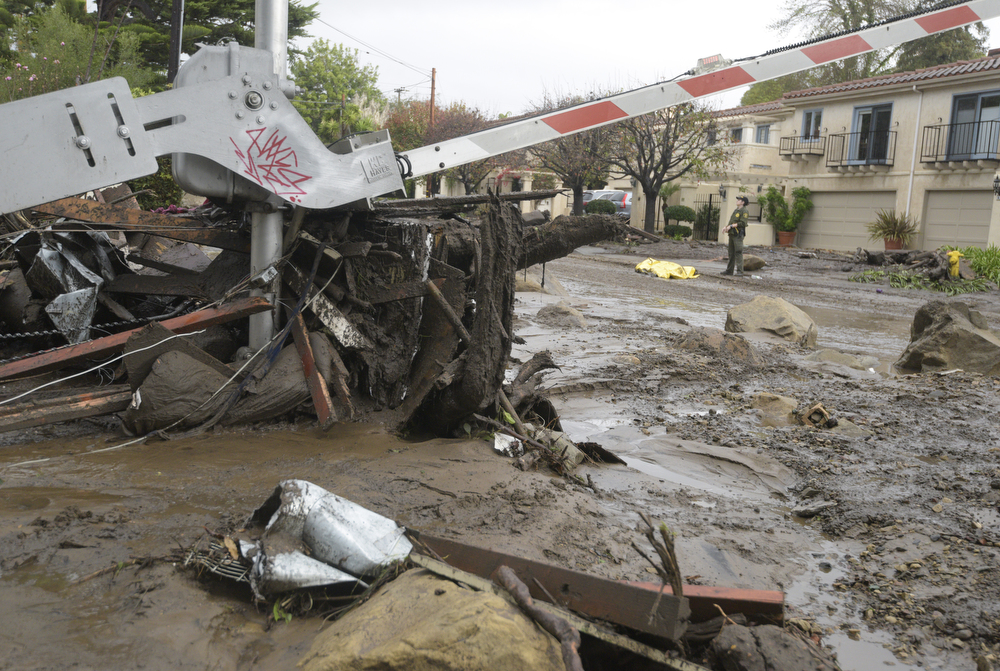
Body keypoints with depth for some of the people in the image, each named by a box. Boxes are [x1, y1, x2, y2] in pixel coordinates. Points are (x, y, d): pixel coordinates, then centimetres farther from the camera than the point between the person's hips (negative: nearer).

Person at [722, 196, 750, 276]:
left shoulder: (744, 211, -7)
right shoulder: (736, 210, 20)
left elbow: (742, 223, -18)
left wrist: (731, 226, -18)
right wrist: (726, 227, 10)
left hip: (738, 234, -9)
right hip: (732, 234, 9)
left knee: (738, 252, -13)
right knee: (731, 253, 12)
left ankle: (740, 271, -15)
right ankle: (729, 270, 17)